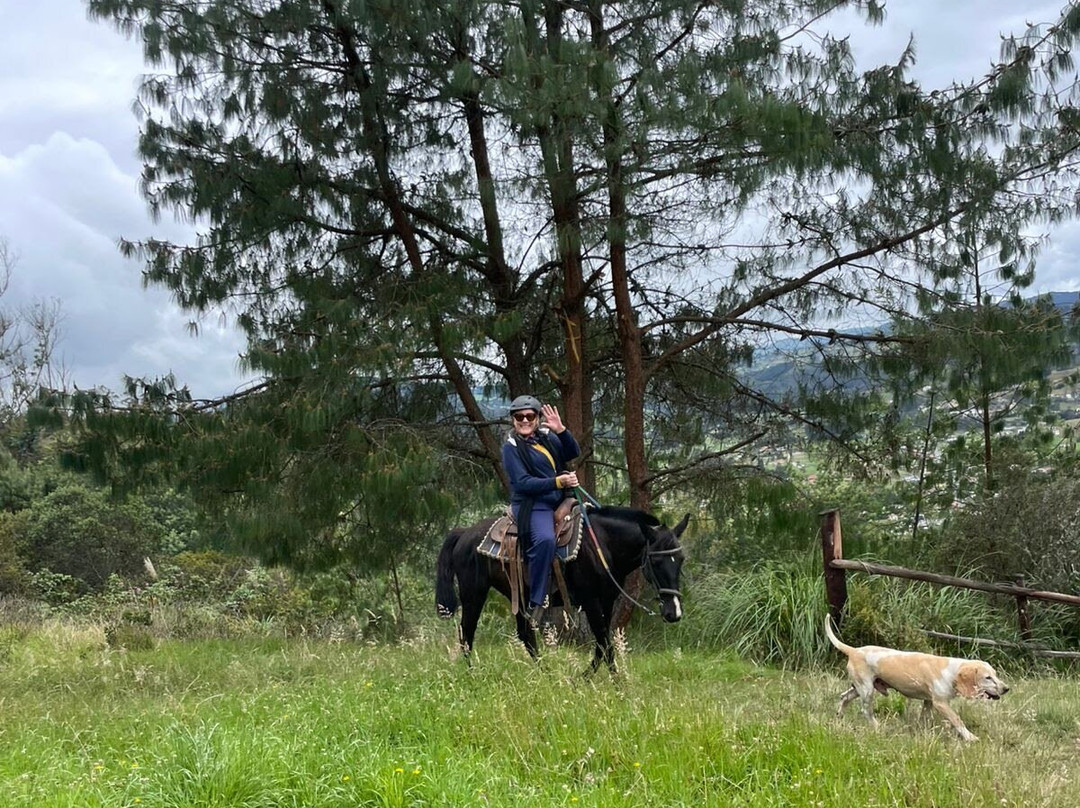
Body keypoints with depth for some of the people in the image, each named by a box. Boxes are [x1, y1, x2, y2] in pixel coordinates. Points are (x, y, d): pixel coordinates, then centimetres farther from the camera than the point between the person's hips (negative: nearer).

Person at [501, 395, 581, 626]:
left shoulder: (547, 437, 12)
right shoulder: (511, 448, -3)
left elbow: (573, 453, 4)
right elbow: (523, 483, -13)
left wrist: (561, 430, -12)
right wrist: (558, 482, -21)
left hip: (559, 501, 8)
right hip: (531, 504, -8)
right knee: (545, 539, -35)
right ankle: (535, 605, -31)